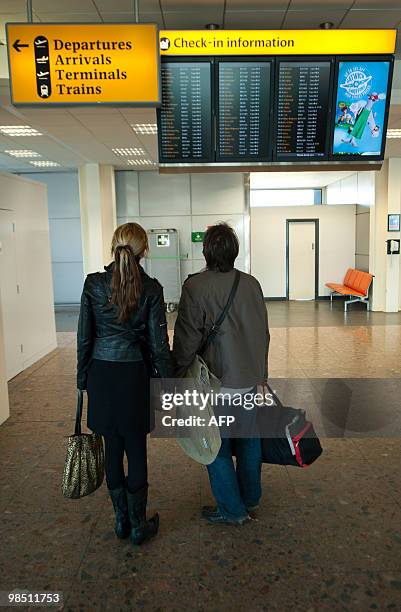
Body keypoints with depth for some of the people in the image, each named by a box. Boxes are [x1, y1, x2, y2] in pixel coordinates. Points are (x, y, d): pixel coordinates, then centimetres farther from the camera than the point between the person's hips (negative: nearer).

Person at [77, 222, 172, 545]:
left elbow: (84, 337, 0)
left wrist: (83, 379, 10)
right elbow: (158, 343, -8)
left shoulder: (93, 284, -4)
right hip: (134, 374, -2)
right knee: (136, 451, 10)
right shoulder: (151, 289, -10)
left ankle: (121, 520, 30)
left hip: (101, 374, 3)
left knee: (113, 449, 14)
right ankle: (138, 525, 23)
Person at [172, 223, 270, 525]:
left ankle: (232, 509, 23)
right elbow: (264, 331, 9)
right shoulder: (251, 283, 0)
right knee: (248, 438, 20)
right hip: (250, 378, 6)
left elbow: (187, 338, -15)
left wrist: (177, 376, -3)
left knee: (217, 446, 11)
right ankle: (250, 498, 38)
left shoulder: (195, 286, -17)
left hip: (216, 380, -6)